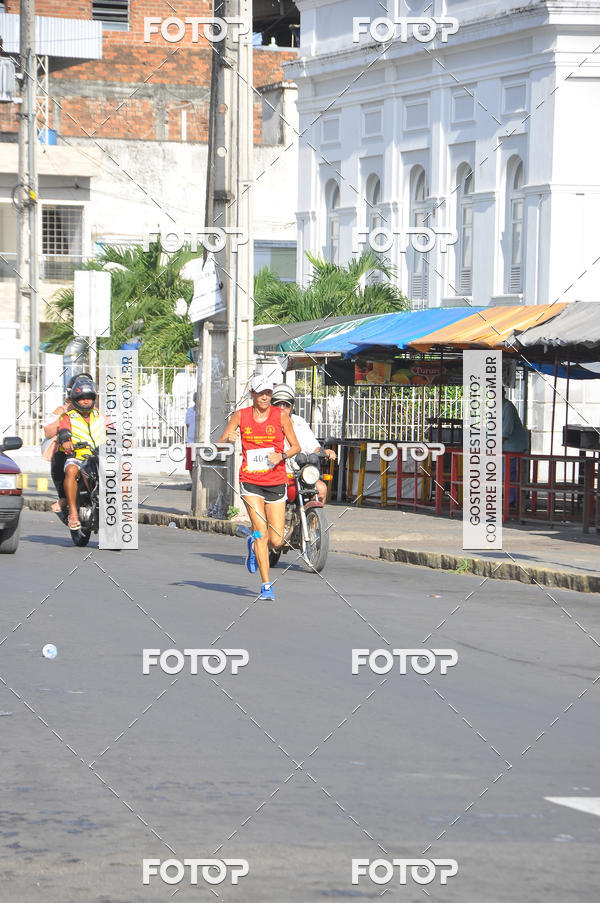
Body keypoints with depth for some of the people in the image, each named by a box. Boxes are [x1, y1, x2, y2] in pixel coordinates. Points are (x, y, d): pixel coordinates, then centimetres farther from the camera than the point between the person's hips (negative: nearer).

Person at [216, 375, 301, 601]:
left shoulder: (280, 415, 1)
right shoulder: (241, 416, 3)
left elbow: (296, 446, 5)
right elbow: (220, 443, 5)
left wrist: (282, 455, -15)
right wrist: (228, 440, -18)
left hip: (276, 482, 1)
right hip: (251, 482, -1)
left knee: (276, 540, 0)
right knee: (261, 531, -13)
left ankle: (254, 545, 35)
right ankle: (266, 585, -6)